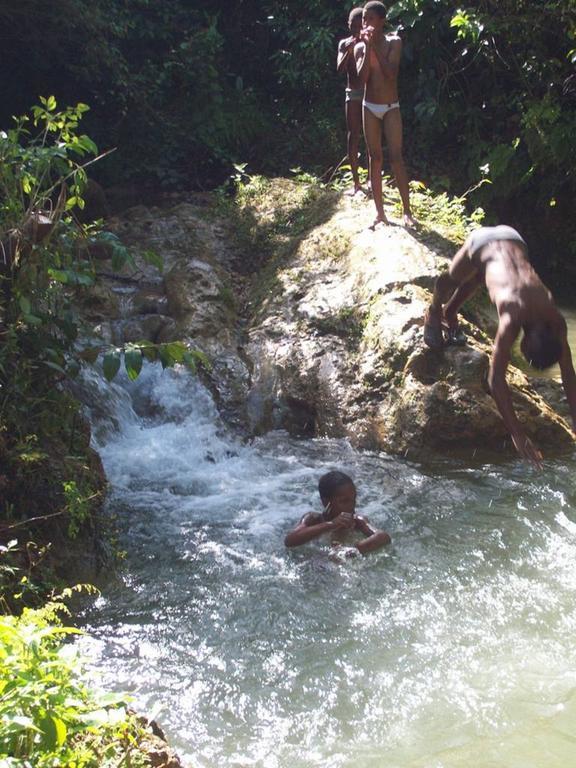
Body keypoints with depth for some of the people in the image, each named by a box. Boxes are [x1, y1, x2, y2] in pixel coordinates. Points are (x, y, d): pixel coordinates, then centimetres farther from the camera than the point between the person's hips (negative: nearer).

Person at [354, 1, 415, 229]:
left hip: (391, 108, -2)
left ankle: (407, 211, -4)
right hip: (369, 108, 3)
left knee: (396, 158, -8)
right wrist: (368, 48, -18)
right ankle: (380, 211, 9)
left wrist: (375, 47, -18)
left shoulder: (394, 43, -5)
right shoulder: (360, 47, 1)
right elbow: (362, 77, -13)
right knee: (374, 158, 4)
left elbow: (391, 73, -18)